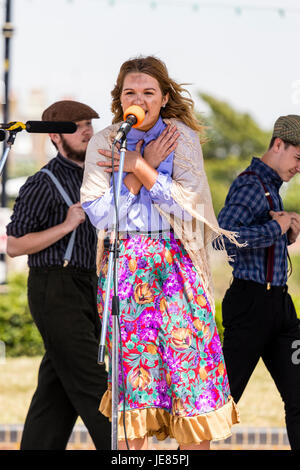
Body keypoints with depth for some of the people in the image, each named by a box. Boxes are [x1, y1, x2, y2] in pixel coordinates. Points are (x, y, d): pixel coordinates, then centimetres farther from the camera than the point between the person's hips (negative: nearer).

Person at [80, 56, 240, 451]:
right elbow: (98, 213, -5)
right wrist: (145, 167, -7)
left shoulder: (182, 137, 3)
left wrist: (137, 167, -10)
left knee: (190, 361, -7)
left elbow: (188, 203, -9)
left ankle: (195, 443, -1)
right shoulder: (104, 143, 5)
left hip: (175, 264, 0)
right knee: (131, 369, -4)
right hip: (122, 267, 1)